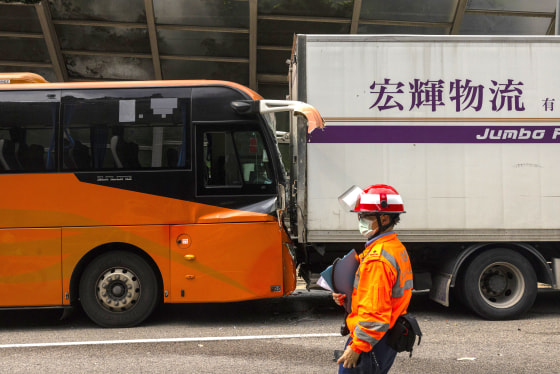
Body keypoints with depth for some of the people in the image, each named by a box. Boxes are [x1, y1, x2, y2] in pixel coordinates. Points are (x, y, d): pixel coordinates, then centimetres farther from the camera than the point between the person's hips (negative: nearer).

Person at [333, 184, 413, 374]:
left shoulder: (377, 258, -22)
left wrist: (356, 347, -20)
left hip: (373, 341, -10)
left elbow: (374, 311, -25)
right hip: (389, 337, 10)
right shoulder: (397, 248, 11)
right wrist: (346, 297, 6)